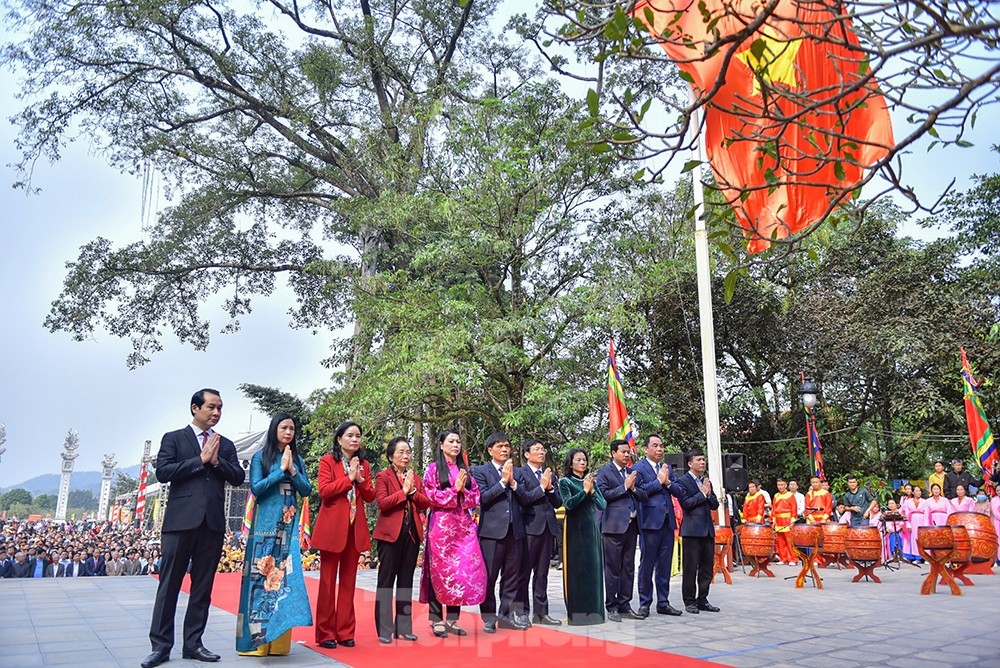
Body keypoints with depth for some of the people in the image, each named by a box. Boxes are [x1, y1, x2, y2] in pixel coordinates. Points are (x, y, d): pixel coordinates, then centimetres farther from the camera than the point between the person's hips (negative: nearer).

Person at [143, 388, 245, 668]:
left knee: (203, 587, 8)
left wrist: (217, 461, -9)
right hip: (181, 521, -3)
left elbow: (238, 478, 6)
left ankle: (193, 643, 16)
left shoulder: (226, 445, 15)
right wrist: (200, 460, -10)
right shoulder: (174, 438, 6)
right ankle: (161, 645, 10)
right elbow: (162, 472, -7)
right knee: (169, 585, 1)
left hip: (213, 523, 3)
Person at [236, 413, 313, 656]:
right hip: (266, 523, -3)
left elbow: (306, 491, 6)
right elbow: (256, 488, -9)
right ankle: (257, 636, 2)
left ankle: (278, 639, 7)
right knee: (262, 574, -5)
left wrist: (292, 470, -8)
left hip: (289, 524, 4)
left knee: (285, 575, 1)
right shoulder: (261, 456, 1)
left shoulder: (297, 459, 12)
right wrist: (281, 470, -12)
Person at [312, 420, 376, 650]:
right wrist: (349, 478, -12)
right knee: (328, 581, 0)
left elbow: (370, 497, 10)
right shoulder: (328, 460, 0)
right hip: (332, 527, -4)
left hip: (356, 527, 5)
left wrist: (361, 480, -6)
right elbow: (324, 490, -12)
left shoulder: (363, 465, 14)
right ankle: (325, 633, 8)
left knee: (348, 581, 8)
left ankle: (345, 632, 14)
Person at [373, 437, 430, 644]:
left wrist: (413, 490, -9)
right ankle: (384, 630, 4)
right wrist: (403, 490, -13)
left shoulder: (416, 478, 15)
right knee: (386, 582, -1)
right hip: (390, 533, -5)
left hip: (412, 533, 5)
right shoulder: (383, 477, -1)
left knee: (406, 581, 10)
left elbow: (426, 503, 5)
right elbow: (382, 503, -14)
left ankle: (404, 627, 17)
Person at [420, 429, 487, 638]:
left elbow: (475, 498, 11)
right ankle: (437, 620, 6)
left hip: (463, 525, 4)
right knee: (440, 570, -2)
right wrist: (454, 489, -10)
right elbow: (431, 497, -7)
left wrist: (463, 490, -7)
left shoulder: (464, 470, 15)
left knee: (463, 569, 2)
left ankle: (453, 619, 12)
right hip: (441, 524, -4)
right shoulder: (433, 469, 3)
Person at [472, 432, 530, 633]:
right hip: (492, 531, -5)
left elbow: (525, 499, 7)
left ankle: (507, 615, 19)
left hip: (514, 531, 5)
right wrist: (503, 481, -12)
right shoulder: (480, 471, 1)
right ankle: (489, 618, 11)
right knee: (489, 577, 0)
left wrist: (512, 481, -7)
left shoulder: (515, 472, 15)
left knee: (512, 576, 9)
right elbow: (482, 498, -11)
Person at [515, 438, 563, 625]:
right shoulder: (520, 473, -2)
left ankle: (540, 613, 18)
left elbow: (558, 502, 12)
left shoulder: (550, 475, 16)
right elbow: (522, 498, -15)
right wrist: (541, 487, -11)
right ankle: (521, 612, 9)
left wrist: (550, 488, -5)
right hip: (529, 527, -6)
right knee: (524, 572, 1)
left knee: (542, 573, 11)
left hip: (548, 527, 6)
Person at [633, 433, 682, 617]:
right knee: (647, 564, 1)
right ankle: (644, 603, 10)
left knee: (665, 564, 11)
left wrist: (668, 482, -9)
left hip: (667, 521, 6)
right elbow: (639, 491, -15)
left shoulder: (667, 468, 17)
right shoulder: (638, 468, -3)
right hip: (650, 521, -6)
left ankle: (663, 602, 19)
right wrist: (658, 481, -11)